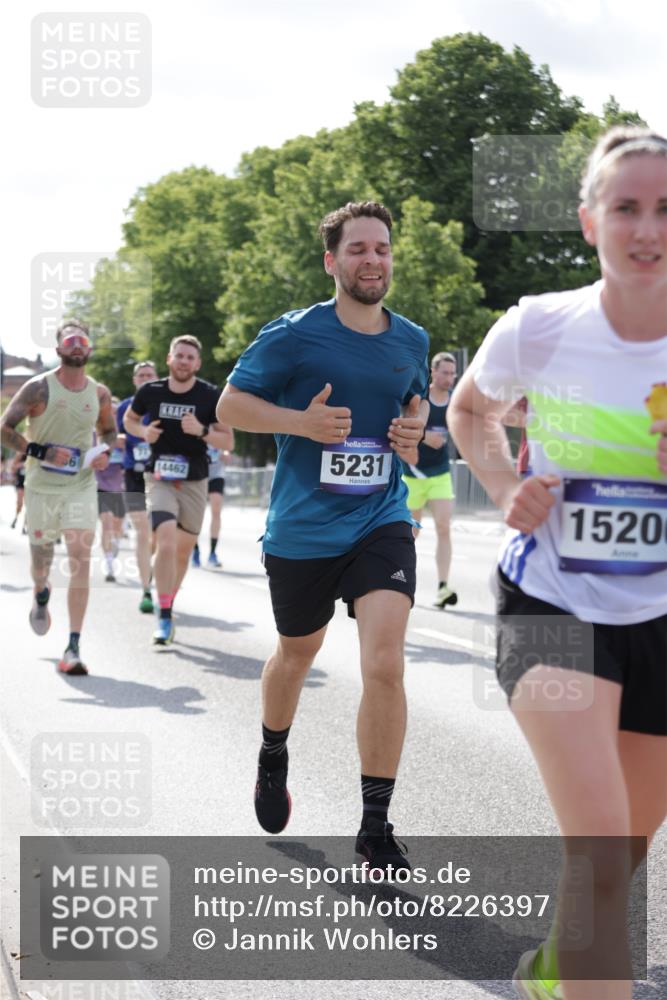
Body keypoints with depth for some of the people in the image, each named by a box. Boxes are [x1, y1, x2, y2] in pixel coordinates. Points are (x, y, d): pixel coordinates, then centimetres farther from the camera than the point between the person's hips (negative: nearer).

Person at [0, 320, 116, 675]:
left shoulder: (100, 393, 4)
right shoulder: (38, 388, -7)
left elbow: (108, 430, 21)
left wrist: (105, 452, -1)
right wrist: (41, 452, -18)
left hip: (82, 487, 1)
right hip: (42, 486, -1)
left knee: (80, 561, -11)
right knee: (41, 559, 12)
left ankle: (73, 648, -12)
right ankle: (41, 595, 51)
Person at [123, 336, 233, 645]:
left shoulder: (211, 396, -6)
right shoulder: (150, 391, -3)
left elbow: (227, 440, -2)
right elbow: (129, 419, 15)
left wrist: (201, 431, -21)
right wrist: (143, 432, -6)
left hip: (194, 482, 2)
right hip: (160, 479, -1)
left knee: (183, 551, 12)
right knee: (166, 544, -20)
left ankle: (169, 604, 35)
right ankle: (164, 617, -15)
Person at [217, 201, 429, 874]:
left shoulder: (411, 340, 6)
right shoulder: (294, 334, -7)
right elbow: (230, 404, -2)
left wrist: (414, 428, 3)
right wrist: (302, 421, -17)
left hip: (382, 522, 1)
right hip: (301, 531, -1)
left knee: (384, 663, -16)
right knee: (296, 654, 19)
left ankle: (375, 830, -5)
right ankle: (273, 760, 51)